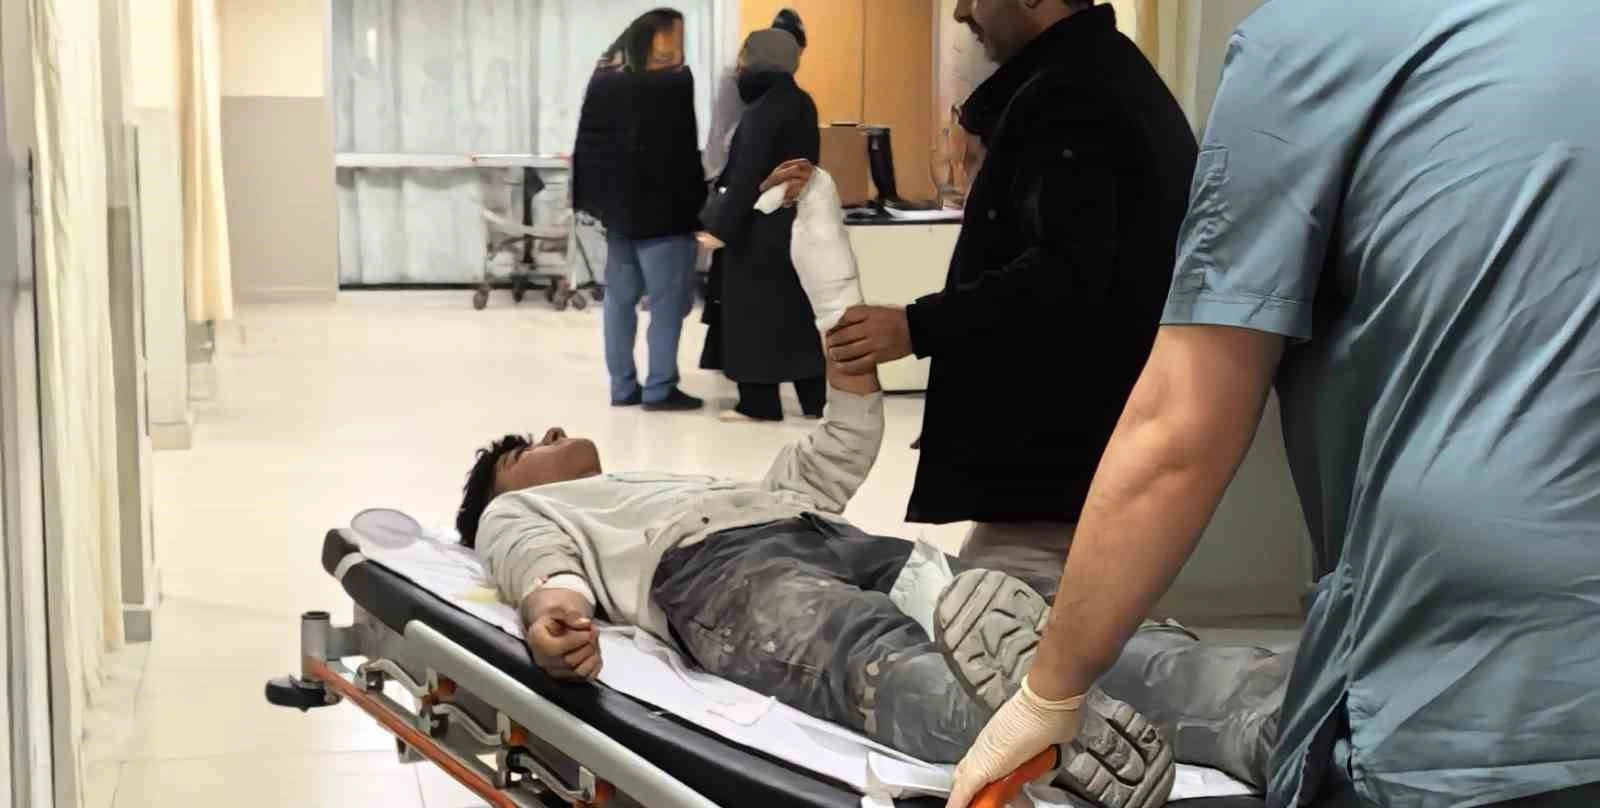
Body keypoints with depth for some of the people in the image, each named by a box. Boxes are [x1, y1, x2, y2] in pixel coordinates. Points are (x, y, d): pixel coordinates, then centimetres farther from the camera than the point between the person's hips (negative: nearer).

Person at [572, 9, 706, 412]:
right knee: (668, 301, 1)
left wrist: (594, 200, 13)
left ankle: (622, 386, 15)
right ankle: (659, 389, 2)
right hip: (662, 211, -7)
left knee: (620, 297, 11)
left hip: (619, 208, 7)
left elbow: (588, 144, 8)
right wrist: (695, 205, -8)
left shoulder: (603, 81, 7)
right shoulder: (673, 85, -14)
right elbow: (683, 152, -14)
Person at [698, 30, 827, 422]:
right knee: (799, 308, 12)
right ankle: (815, 400, 14)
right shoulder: (802, 103, 7)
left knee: (754, 310, 1)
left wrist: (722, 228, -19)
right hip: (797, 220, 8)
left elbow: (747, 177, -21)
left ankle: (759, 402, 5)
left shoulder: (761, 112, -18)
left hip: (761, 226, -8)